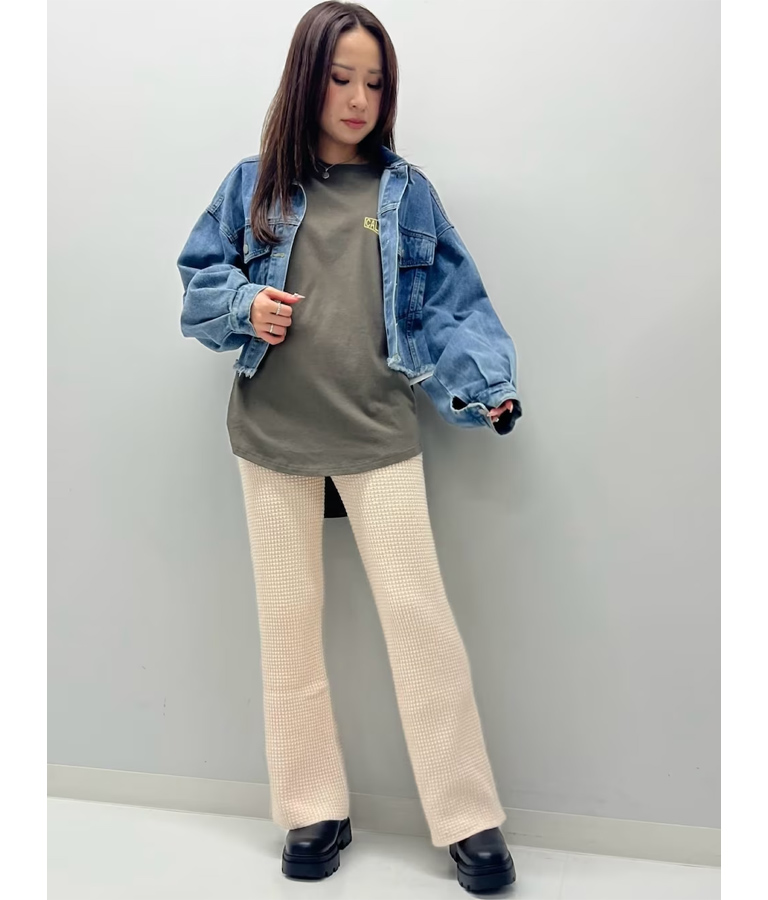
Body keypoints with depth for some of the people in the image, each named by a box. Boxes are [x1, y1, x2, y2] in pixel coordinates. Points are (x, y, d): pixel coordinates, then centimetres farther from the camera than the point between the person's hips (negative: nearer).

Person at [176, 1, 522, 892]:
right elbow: (200, 278, 11)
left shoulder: (405, 190, 4)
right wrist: (244, 304, -10)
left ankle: (469, 821, 11)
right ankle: (313, 812, 25)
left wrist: (484, 384, -10)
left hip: (379, 434, -1)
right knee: (289, 623, 9)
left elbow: (450, 306, 3)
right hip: (273, 435, 2)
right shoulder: (254, 184, 6)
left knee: (419, 614, -2)